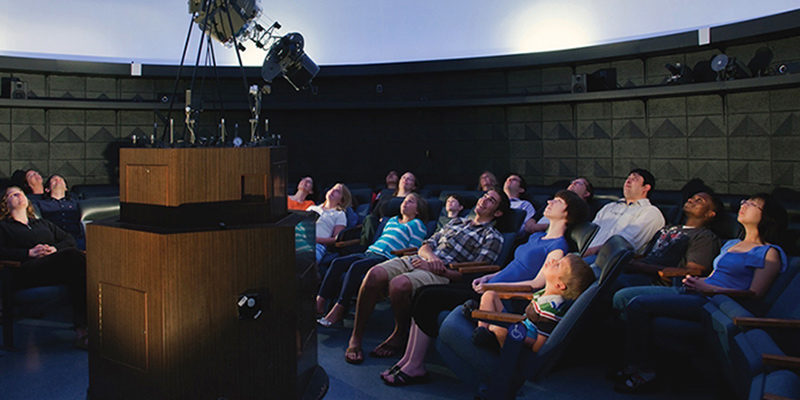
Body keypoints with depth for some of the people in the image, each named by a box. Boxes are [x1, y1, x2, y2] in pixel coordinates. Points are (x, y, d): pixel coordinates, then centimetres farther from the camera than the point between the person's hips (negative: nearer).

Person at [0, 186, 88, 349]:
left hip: (54, 265, 4)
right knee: (73, 255, -34)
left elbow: (70, 239, 25)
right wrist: (30, 253, -8)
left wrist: (55, 248, 3)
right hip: (27, 271, -4)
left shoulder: (43, 223, 37)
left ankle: (81, 329, -43)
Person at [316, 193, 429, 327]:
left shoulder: (417, 225, 8)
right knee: (337, 263, -17)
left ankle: (337, 311, -33)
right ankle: (319, 302, -21)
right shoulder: (392, 220, 31)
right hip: (370, 252, 7)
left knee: (356, 266, -34)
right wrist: (370, 249, 18)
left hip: (386, 257, -7)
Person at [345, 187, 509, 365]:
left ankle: (400, 334, -7)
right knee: (375, 274, -25)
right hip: (417, 260, 6)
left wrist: (437, 268, -11)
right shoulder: (456, 221, 28)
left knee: (399, 284, -35)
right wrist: (431, 256, -2)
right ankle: (356, 339, -15)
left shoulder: (493, 237, 9)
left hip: (443, 275, -5)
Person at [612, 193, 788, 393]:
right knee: (622, 297, -9)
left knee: (637, 304, -27)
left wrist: (707, 288, -13)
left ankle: (643, 371, -14)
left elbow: (754, 294, -10)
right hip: (691, 293, 9)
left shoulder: (769, 253, 1)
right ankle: (631, 365, -8)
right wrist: (696, 282, 2)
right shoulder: (731, 244, 26)